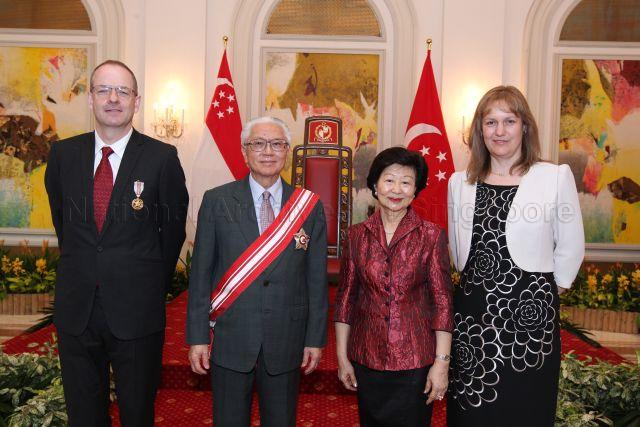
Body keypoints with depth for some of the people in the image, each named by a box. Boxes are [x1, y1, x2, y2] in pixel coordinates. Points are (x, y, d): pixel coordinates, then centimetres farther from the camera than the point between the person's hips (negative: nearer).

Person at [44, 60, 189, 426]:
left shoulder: (163, 158, -8)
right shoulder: (63, 154, 3)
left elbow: (173, 227, 1)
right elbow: (61, 220, 15)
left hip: (137, 310, -3)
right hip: (76, 309, 3)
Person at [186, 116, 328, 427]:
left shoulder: (309, 206, -1)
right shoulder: (217, 201, -2)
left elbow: (317, 279, 2)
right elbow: (201, 273, -2)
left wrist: (316, 338, 1)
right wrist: (197, 336, -4)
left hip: (286, 343, 1)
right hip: (230, 340, 0)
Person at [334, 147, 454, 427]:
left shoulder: (432, 236, -6)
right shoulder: (356, 235, 0)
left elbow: (442, 301, -6)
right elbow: (345, 298, 4)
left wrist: (442, 362, -9)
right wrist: (342, 357, 4)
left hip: (415, 361, -2)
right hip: (366, 359, 2)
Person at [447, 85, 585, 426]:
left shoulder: (556, 177, -4)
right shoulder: (460, 182, 8)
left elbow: (571, 249, 1)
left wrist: (546, 293, 6)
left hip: (529, 312, -3)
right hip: (471, 312, 3)